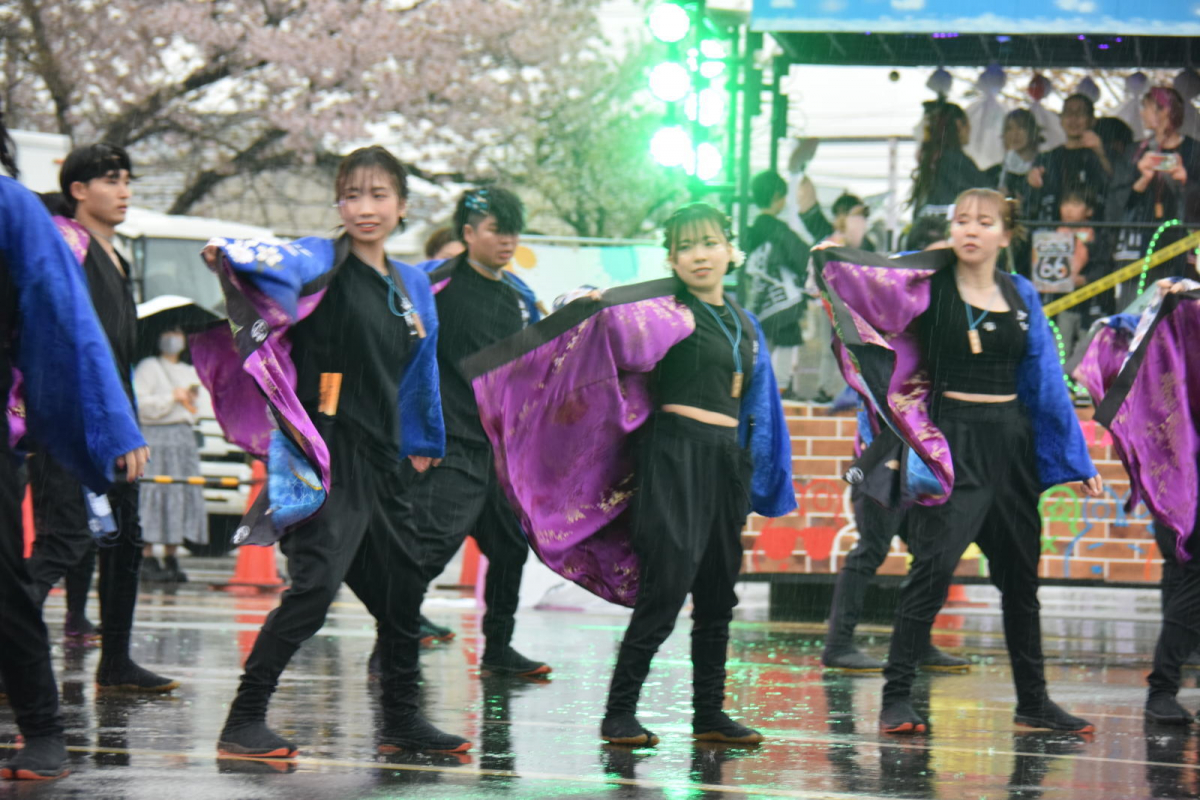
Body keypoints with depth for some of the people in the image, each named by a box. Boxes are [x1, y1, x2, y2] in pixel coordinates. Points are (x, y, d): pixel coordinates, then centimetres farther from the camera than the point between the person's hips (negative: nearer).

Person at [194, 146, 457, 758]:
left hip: (379, 460, 8)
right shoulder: (326, 264, -6)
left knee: (401, 589, 15)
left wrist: (420, 445, 32)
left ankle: (402, 722, 31)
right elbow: (283, 263, -28)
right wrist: (227, 255, -48)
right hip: (325, 455, -8)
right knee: (315, 586, -17)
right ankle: (243, 723, -14)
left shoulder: (412, 286, 15)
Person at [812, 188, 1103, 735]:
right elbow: (866, 281, -12)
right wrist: (831, 260, -32)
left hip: (1011, 442, 5)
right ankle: (897, 698, -12)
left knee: (1020, 573, 11)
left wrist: (1078, 461, 11)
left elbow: (1046, 381, 11)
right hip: (952, 440, -5)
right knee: (933, 566, -14)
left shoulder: (1020, 295, 9)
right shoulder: (928, 285, -1)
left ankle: (1033, 701, 21)